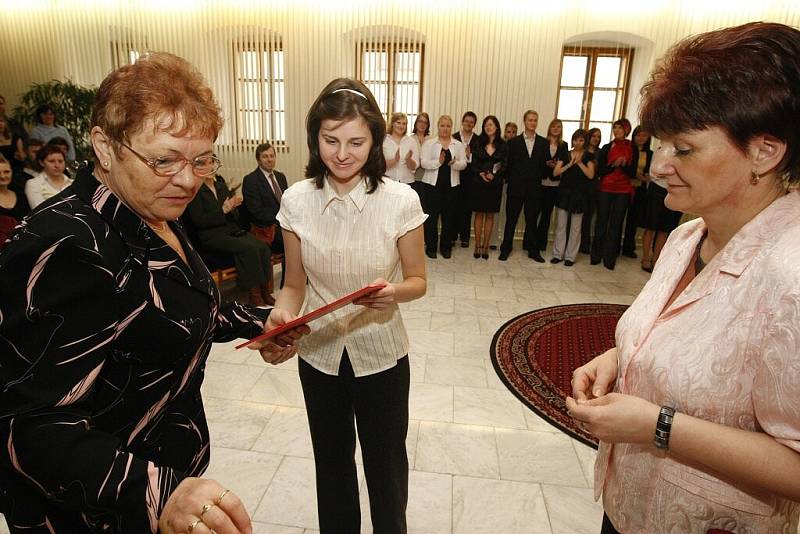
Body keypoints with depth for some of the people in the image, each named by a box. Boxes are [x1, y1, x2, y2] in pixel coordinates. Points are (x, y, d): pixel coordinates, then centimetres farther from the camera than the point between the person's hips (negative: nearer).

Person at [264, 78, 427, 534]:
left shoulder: (401, 200, -16)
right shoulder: (297, 200, -10)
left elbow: (417, 281, -6)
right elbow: (295, 284, -1)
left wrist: (394, 292, -28)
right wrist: (282, 313, -22)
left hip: (381, 355, -2)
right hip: (319, 355, 2)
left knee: (385, 463, 19)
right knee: (331, 461, 24)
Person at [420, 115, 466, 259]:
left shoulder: (458, 145, 10)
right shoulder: (429, 143, 2)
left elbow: (463, 163, 3)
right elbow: (424, 162, -8)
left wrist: (454, 163, -18)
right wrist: (438, 162, -23)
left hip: (451, 185, 2)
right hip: (433, 184, -2)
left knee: (449, 217, 6)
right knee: (432, 216, 1)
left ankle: (446, 247, 17)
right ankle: (431, 246, 12)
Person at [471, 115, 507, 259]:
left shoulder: (502, 146, 2)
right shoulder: (478, 143, 4)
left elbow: (504, 166, -1)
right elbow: (474, 163, 2)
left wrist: (493, 175, -17)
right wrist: (481, 173, -15)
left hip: (495, 184, 0)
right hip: (479, 183, 0)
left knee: (490, 215, 5)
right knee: (479, 214, 4)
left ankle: (485, 246, 12)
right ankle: (477, 246, 10)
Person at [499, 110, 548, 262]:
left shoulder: (543, 143, 5)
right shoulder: (514, 142, 2)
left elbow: (544, 164, 6)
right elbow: (508, 164, 1)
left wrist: (539, 179, 0)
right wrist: (510, 181, -2)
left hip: (534, 188, 1)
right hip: (516, 187, -1)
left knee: (532, 220, 9)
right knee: (511, 220, 5)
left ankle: (533, 250, 19)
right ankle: (506, 248, 16)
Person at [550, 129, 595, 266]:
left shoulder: (588, 156, 3)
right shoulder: (565, 154, 7)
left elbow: (591, 175, -9)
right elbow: (555, 172, -4)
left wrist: (579, 162, -14)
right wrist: (569, 164, -14)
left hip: (579, 194, -1)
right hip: (564, 192, 1)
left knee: (575, 227, 3)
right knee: (561, 225, 4)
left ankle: (570, 256, 10)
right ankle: (558, 254, 12)